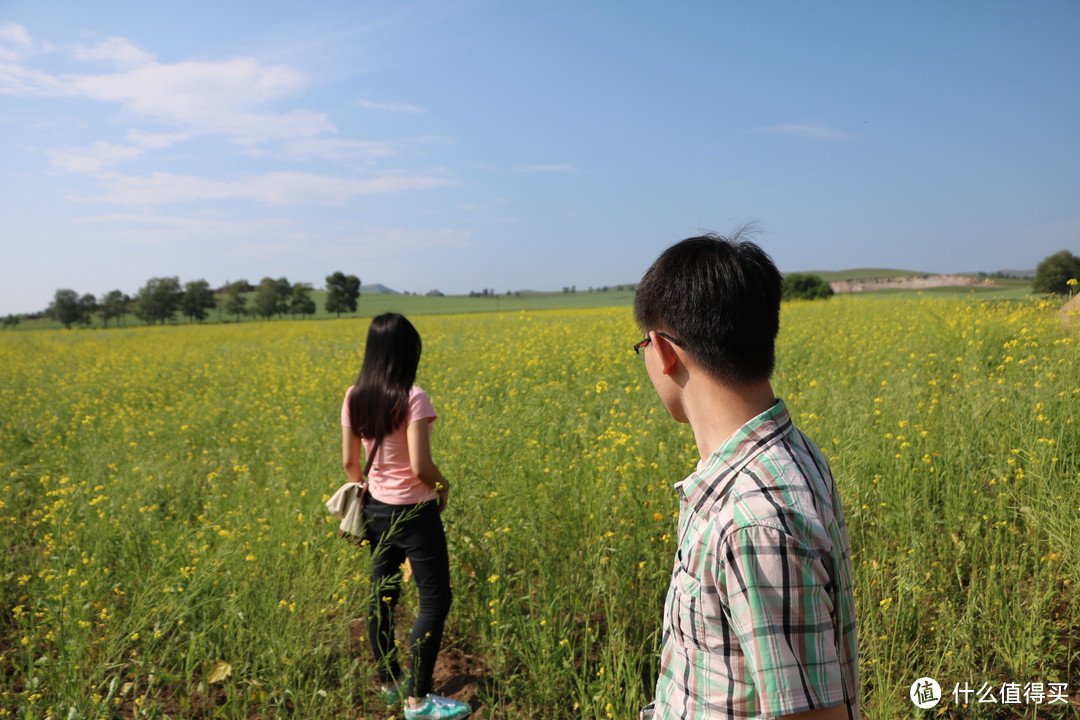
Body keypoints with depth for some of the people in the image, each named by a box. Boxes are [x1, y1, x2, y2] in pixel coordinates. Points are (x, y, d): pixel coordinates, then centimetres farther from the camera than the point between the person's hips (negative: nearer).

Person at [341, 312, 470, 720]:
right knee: (435, 598, 4)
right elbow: (420, 466, -23)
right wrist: (443, 486, -4)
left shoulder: (354, 398, -1)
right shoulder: (412, 398, -20)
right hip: (414, 513, -7)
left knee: (382, 594, 17)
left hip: (376, 509, 7)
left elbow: (349, 462, 5)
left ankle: (389, 683, 32)